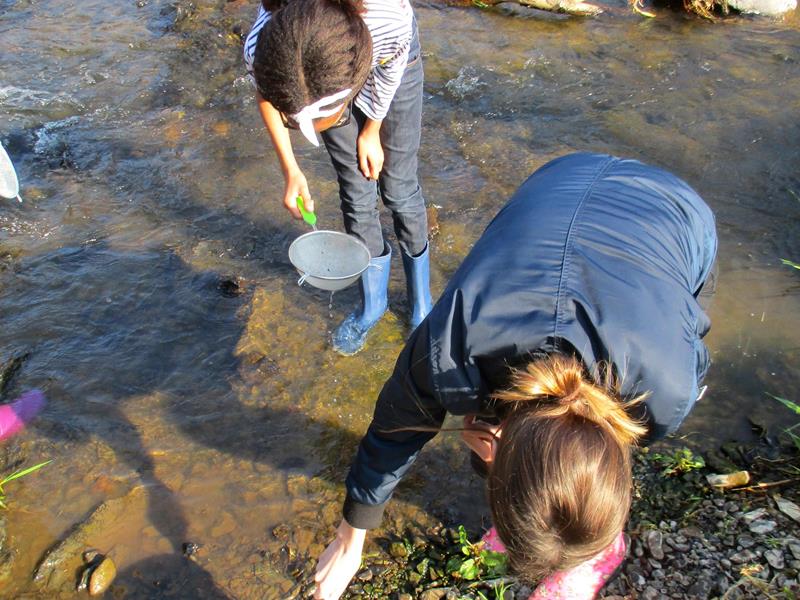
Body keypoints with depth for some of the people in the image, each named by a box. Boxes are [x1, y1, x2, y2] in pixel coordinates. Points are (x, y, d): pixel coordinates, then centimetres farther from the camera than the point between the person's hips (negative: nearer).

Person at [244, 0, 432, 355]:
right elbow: (265, 97, -12)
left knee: (399, 189, 5)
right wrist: (290, 170, -11)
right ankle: (372, 304, 26)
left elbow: (389, 71, -18)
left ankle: (421, 304, 26)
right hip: (337, 66, 1)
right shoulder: (260, 48, -39)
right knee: (357, 196, 4)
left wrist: (371, 131, -4)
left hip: (389, 61, -1)